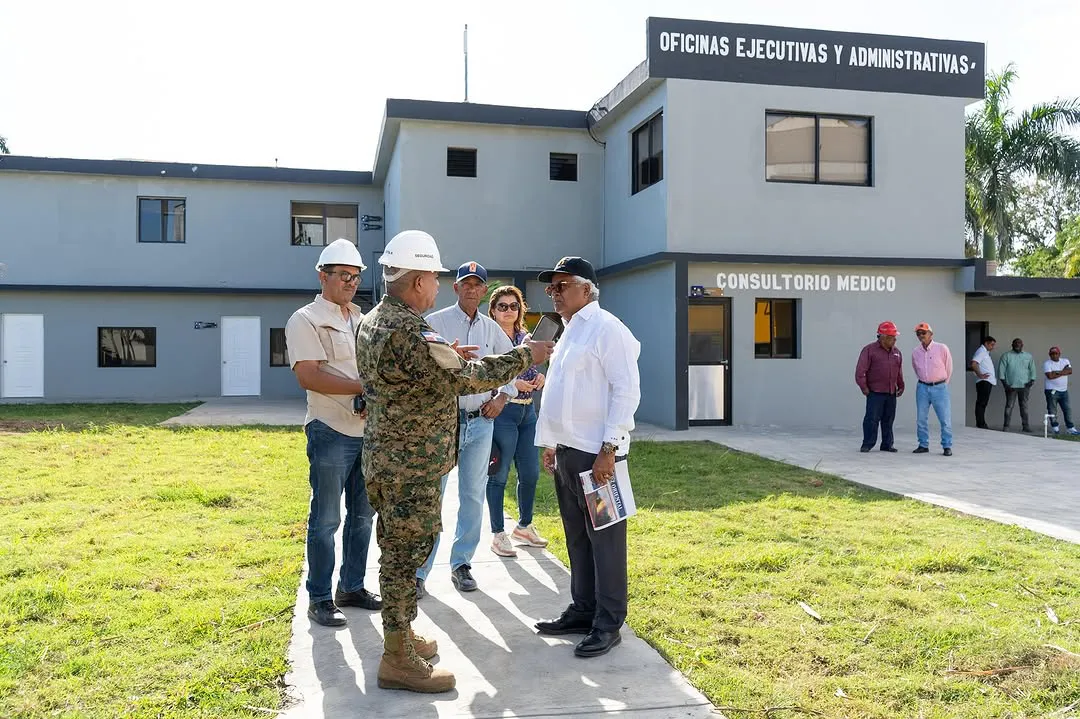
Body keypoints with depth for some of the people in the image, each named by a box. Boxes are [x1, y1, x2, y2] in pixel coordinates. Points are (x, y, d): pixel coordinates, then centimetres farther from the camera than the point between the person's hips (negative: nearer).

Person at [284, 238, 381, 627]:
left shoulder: (362, 319, 16)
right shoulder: (306, 319, -5)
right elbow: (308, 375, -17)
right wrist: (364, 387, -22)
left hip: (369, 430, 7)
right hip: (331, 432, -7)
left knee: (363, 515, 14)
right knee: (326, 519, 0)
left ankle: (352, 587, 27)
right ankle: (319, 599, 12)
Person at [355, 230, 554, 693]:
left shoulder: (372, 322, 8)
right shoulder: (410, 333, -25)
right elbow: (467, 379, -22)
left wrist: (448, 358, 20)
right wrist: (525, 356, -13)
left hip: (386, 458, 10)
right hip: (411, 467, -10)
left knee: (397, 552, 19)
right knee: (407, 555, -1)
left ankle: (400, 636, 34)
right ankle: (398, 660, 10)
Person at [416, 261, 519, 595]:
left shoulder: (491, 328, 10)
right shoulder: (435, 322, -3)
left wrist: (503, 396, 9)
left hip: (481, 422, 4)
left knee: (473, 497, 9)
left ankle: (461, 563, 22)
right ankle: (419, 571, 6)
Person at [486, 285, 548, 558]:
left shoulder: (526, 338, 12)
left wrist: (540, 378, -2)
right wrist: (512, 384, -20)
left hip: (527, 411, 7)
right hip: (501, 410, -7)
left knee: (530, 473, 13)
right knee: (498, 475, 2)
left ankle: (524, 526, 31)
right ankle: (498, 535, 13)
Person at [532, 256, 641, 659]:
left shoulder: (606, 329, -10)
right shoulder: (568, 332, 17)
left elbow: (626, 390, -17)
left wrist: (608, 450, -20)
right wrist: (551, 444, 19)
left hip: (595, 453, -9)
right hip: (566, 451, 9)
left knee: (604, 539, 0)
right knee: (577, 538, 15)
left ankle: (608, 624, 9)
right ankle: (583, 611, 27)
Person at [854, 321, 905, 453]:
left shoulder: (896, 352, 13)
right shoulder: (870, 350, -6)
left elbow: (899, 371, 23)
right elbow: (860, 370, -9)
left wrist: (901, 386, 20)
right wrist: (864, 387, -10)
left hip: (891, 393, 6)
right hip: (875, 392, -6)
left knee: (888, 420, 10)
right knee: (872, 419, -6)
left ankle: (887, 444, 18)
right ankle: (867, 444, 3)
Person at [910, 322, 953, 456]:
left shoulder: (942, 348, -7)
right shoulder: (915, 352, 2)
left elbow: (949, 368, 3)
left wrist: (943, 384, 9)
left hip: (940, 387, -3)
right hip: (922, 388, 3)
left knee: (945, 419, -2)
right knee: (921, 419, 6)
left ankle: (947, 446, 5)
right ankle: (923, 445, 16)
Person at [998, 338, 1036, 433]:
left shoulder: (1028, 356, 13)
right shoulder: (1006, 356, 4)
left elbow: (1032, 369, 11)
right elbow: (1001, 369, 0)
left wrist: (1032, 380, -3)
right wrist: (1004, 382, -9)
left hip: (1024, 386, 3)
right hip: (1011, 386, -3)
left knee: (1024, 406, 7)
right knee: (1009, 406, -4)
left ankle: (1025, 426, 10)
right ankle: (1006, 426, -3)